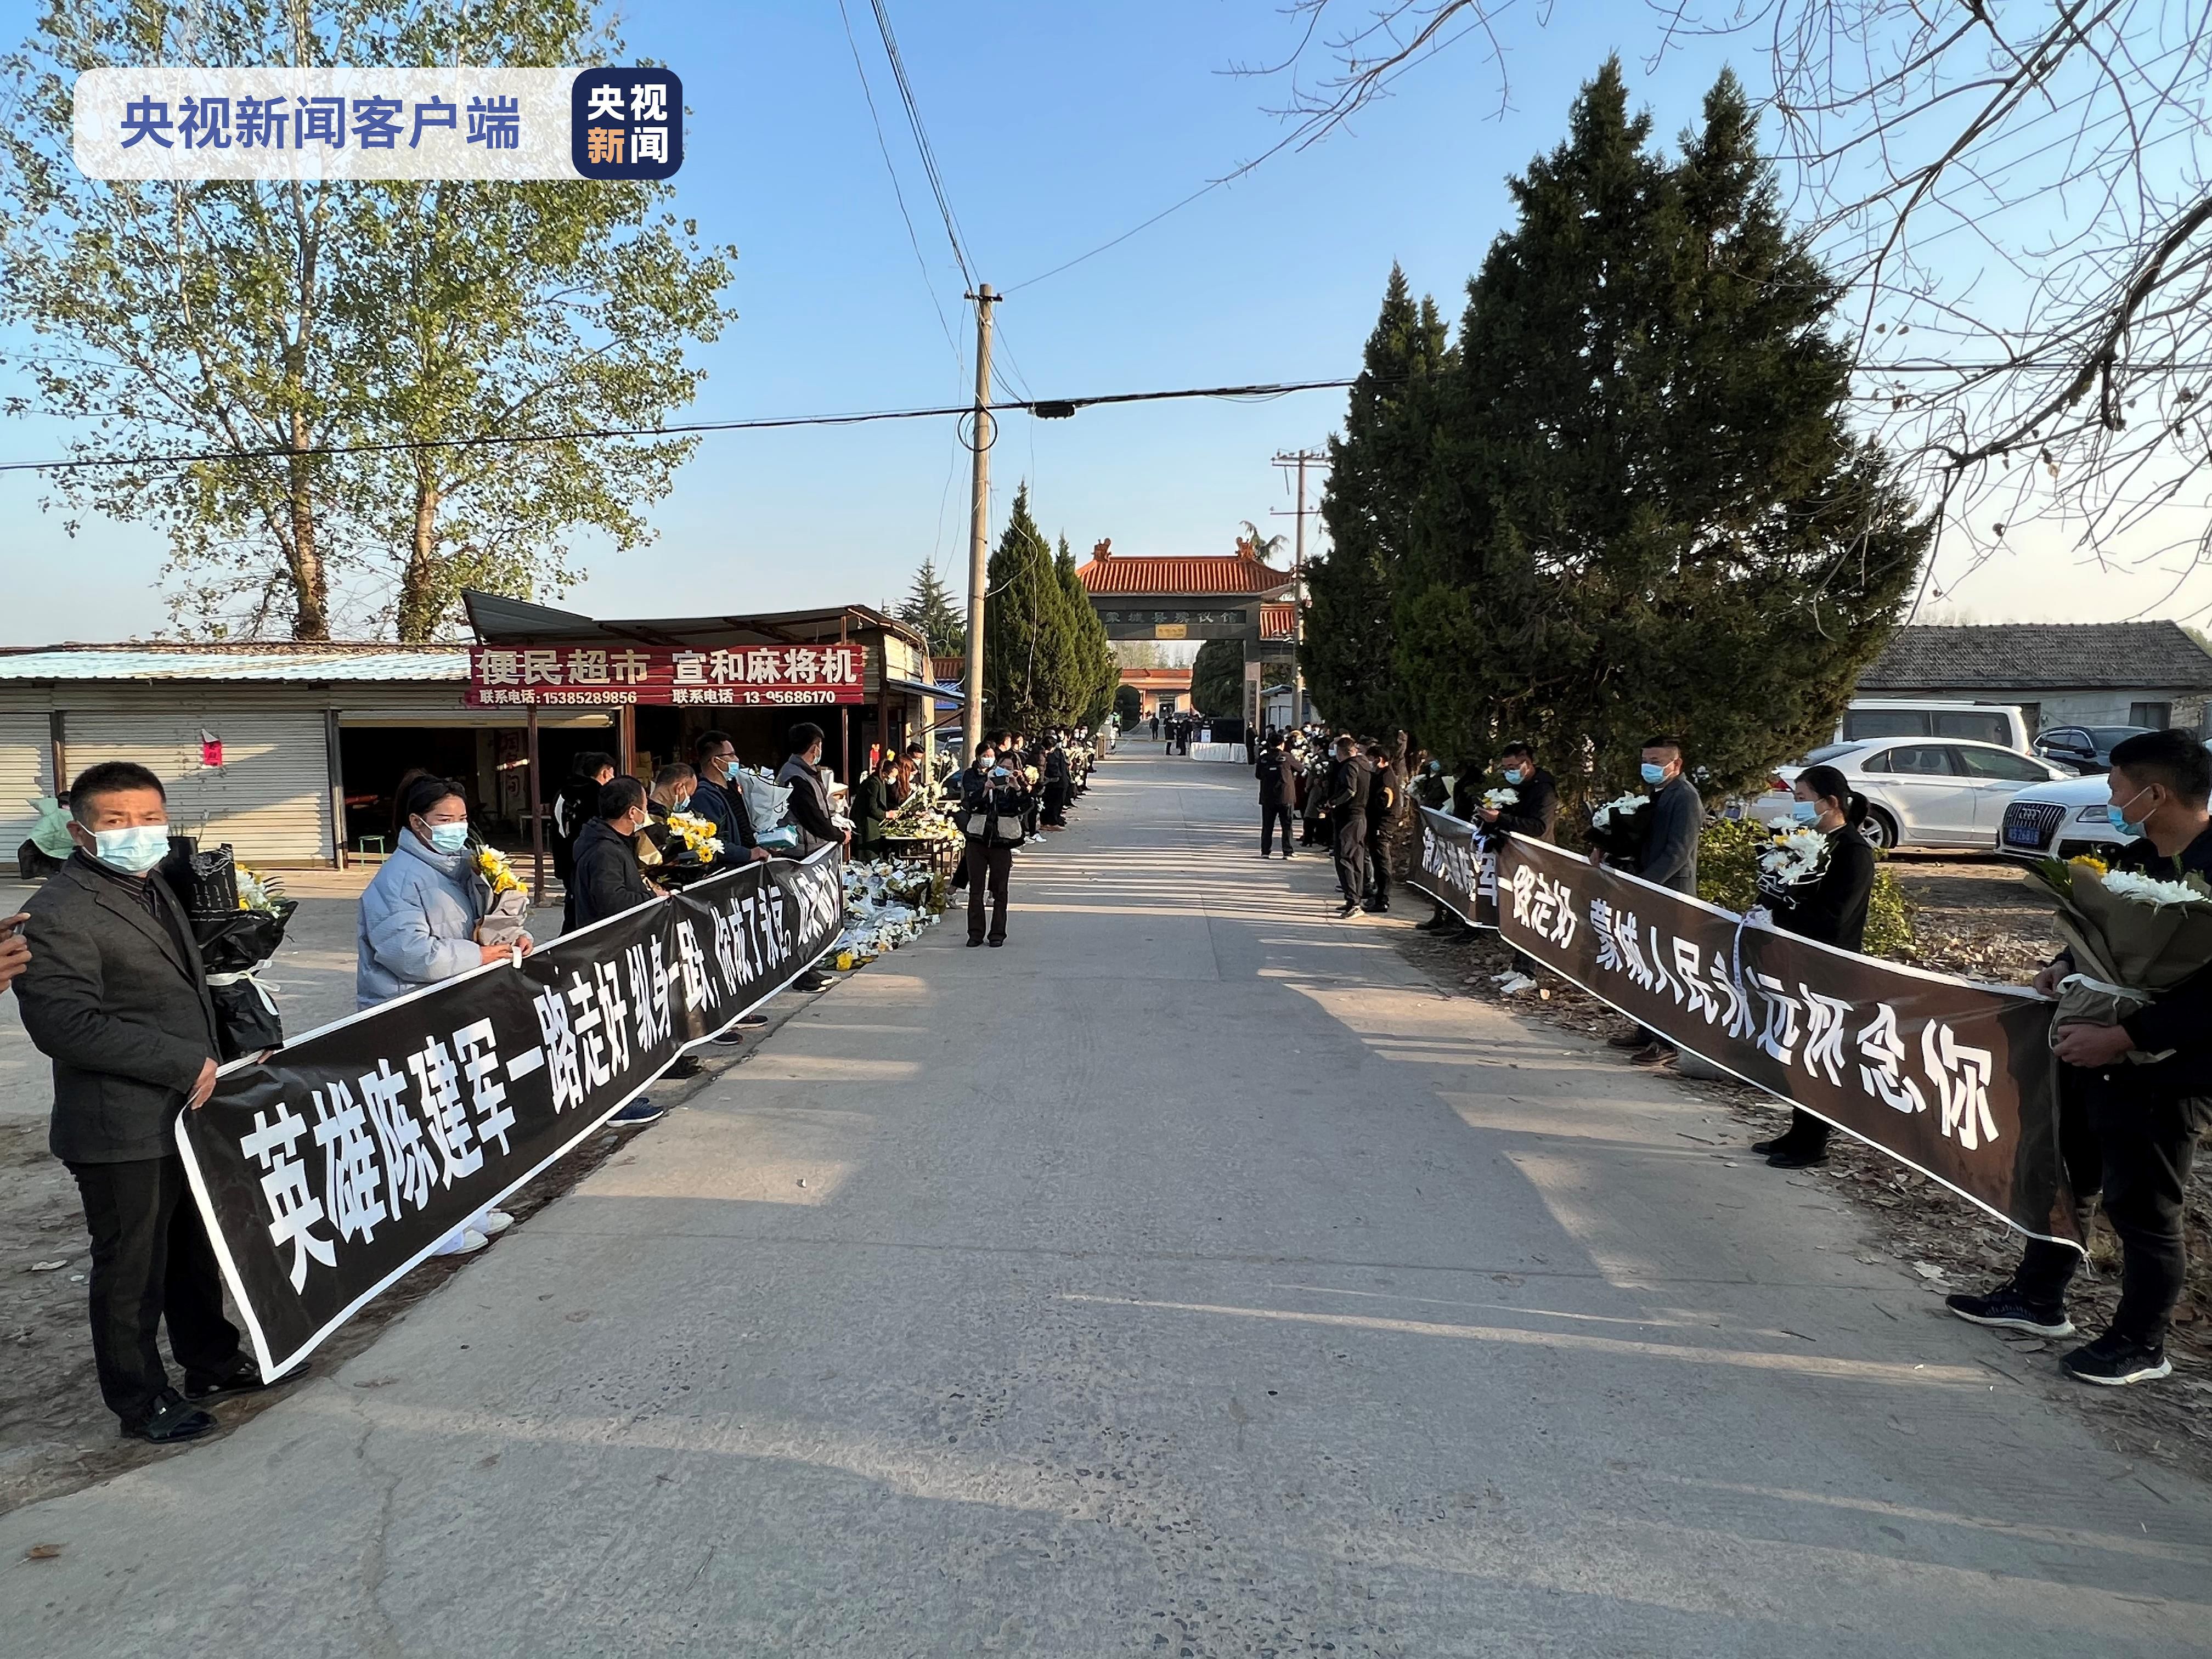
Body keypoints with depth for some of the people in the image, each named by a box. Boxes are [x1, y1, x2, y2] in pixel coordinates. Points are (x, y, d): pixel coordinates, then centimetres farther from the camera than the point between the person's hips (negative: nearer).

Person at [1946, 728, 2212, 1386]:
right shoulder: (2136, 858, 5)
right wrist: (2068, 964, 3)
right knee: (2060, 1176, 18)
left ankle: (2141, 1344, 25)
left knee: (2141, 1208, 7)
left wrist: (2122, 1037, -29)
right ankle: (2037, 1299, 35)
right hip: (2093, 1052, 9)